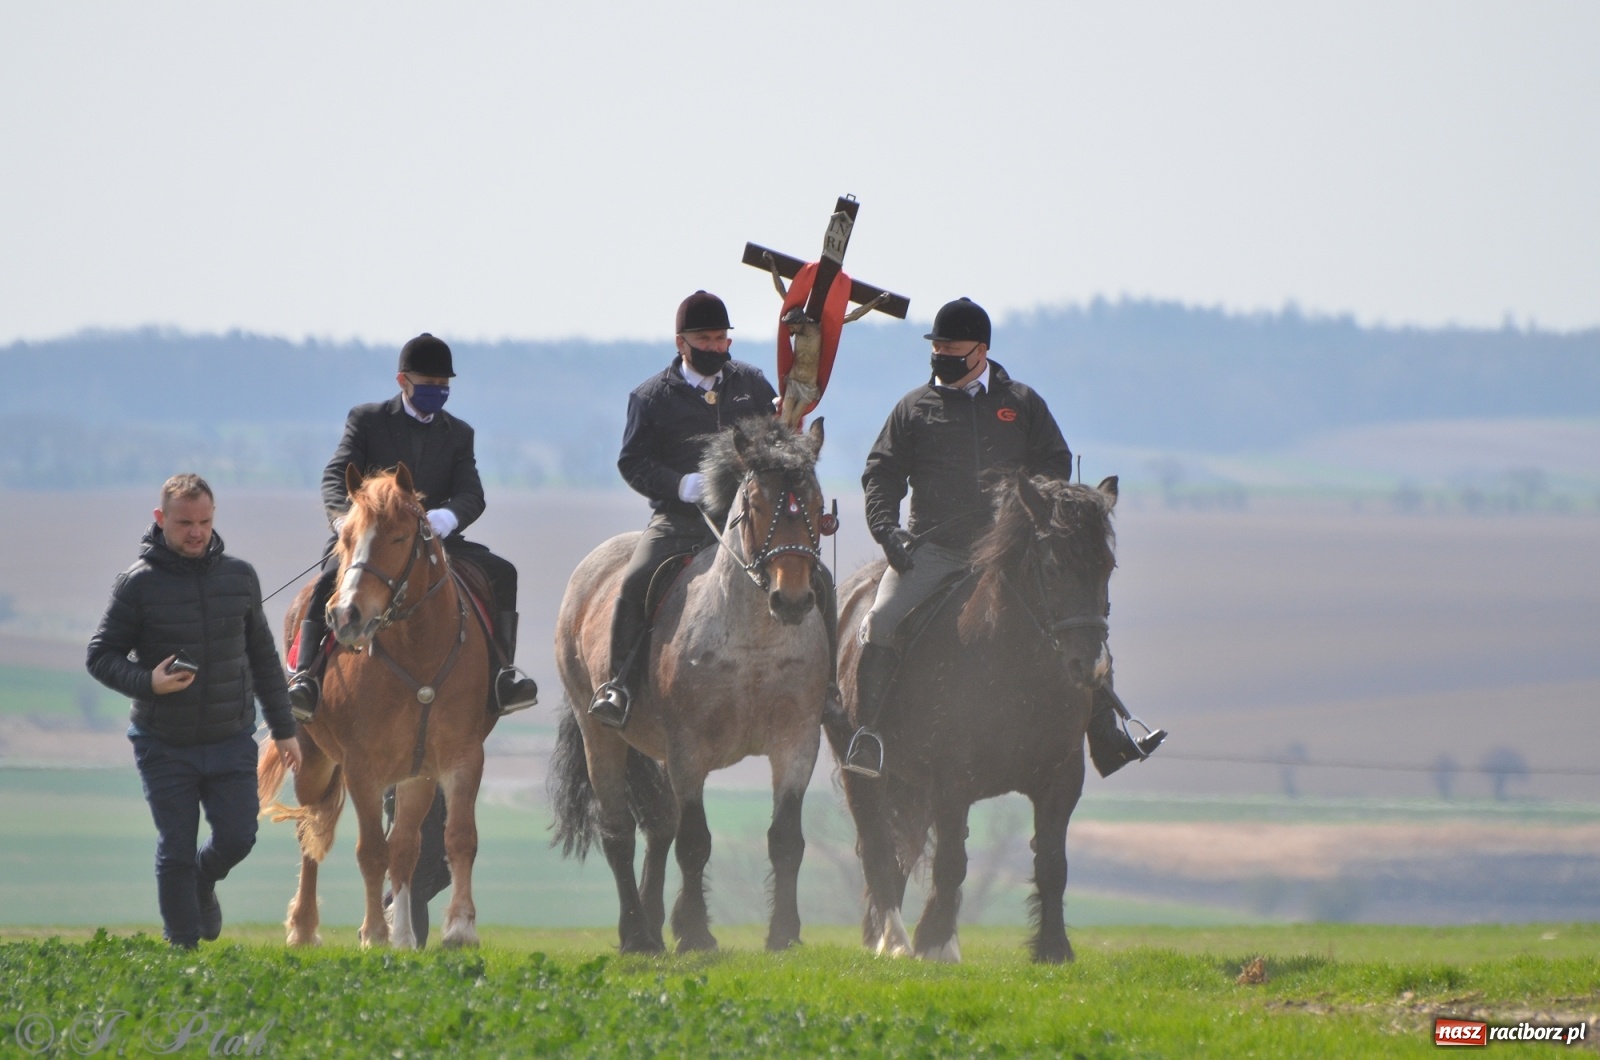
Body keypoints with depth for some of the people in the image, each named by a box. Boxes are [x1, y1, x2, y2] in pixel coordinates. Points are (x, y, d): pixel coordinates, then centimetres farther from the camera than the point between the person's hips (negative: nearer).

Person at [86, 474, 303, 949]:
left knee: (237, 838, -3)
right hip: (165, 745, -2)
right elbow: (100, 655, -5)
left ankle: (203, 884, 31)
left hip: (231, 740, 3)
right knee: (176, 852, 0)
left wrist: (283, 729, 13)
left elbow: (263, 657, 12)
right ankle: (183, 949, 12)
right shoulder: (139, 583, -8)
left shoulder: (240, 576, 3)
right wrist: (147, 682, -24)